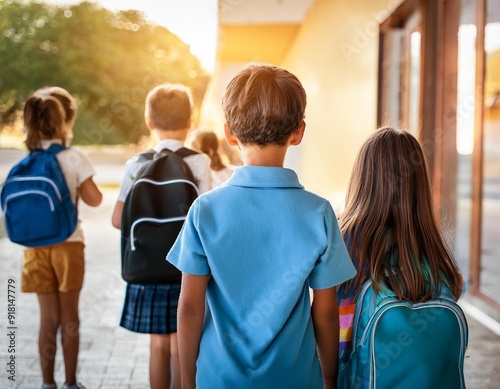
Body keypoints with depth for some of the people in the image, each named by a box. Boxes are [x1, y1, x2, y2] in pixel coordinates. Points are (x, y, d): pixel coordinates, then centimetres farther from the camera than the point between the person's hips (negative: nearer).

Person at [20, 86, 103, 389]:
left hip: (37, 247, 3)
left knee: (49, 318, 12)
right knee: (69, 318, 10)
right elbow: (94, 199, -7)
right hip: (68, 244, -3)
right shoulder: (75, 158, -10)